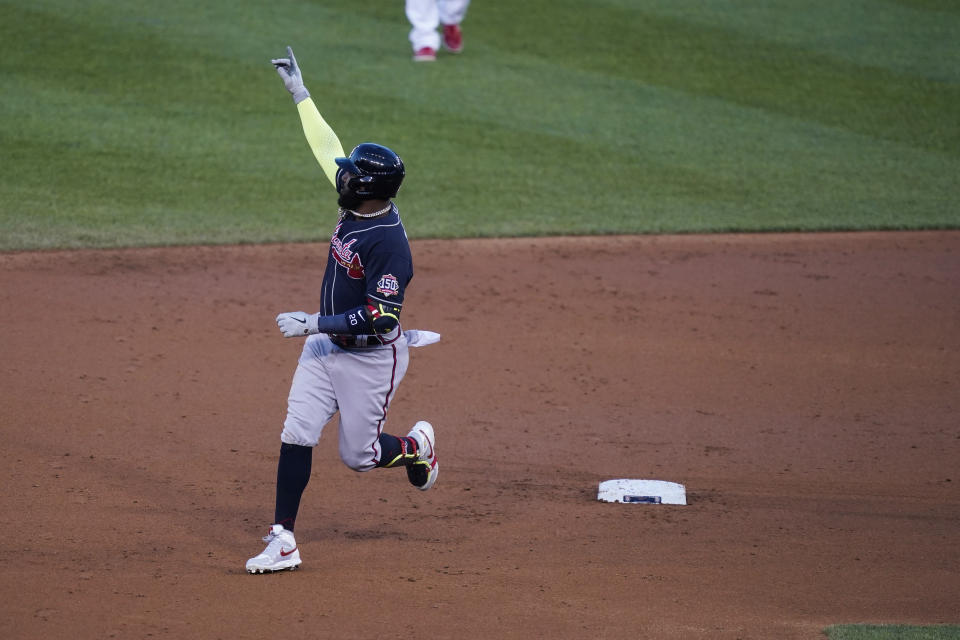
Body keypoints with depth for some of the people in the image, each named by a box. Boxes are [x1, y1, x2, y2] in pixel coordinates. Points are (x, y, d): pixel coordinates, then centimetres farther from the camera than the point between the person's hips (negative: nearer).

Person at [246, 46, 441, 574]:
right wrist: (300, 92, 14)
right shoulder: (355, 205, -5)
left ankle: (416, 447, 37)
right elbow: (327, 146, 9)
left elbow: (381, 317, -29)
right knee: (296, 436, -2)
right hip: (326, 347, 8)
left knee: (358, 456, 5)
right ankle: (283, 540, -1)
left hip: (372, 358, -8)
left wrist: (314, 323, -28)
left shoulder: (389, 242, -28)